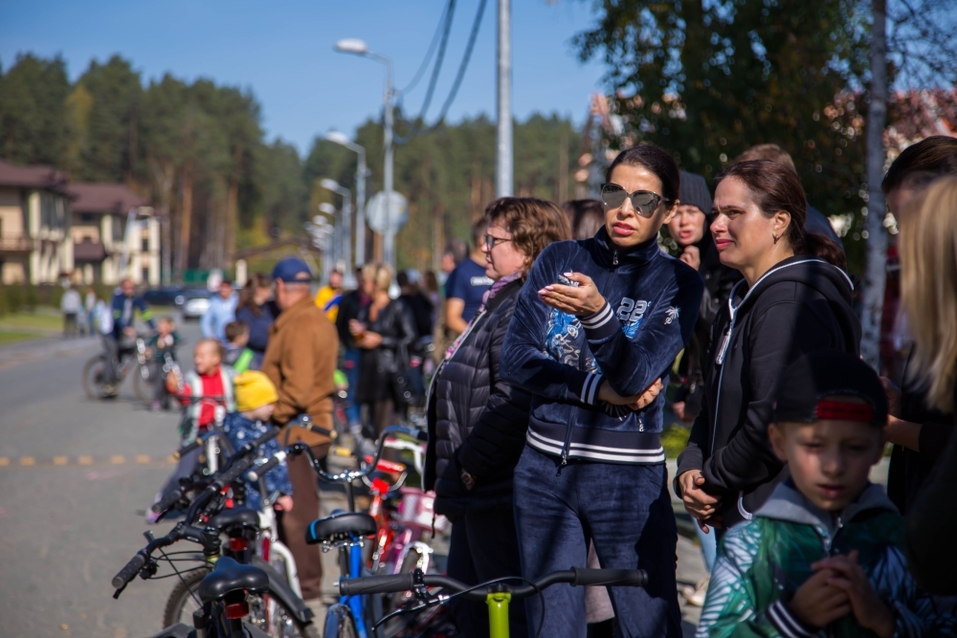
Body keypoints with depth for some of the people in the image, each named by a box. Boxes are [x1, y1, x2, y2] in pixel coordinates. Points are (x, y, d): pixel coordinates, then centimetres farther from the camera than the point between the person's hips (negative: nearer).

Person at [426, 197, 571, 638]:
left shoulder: (526, 309, -16)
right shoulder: (502, 304, 18)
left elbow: (513, 403, -26)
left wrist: (464, 468, -20)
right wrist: (450, 475, 19)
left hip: (500, 493, -11)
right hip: (478, 491, 11)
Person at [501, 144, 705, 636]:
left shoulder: (677, 282, -2)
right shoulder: (559, 260, 6)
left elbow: (634, 376, -16)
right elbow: (516, 359, -3)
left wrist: (598, 313, -33)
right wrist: (597, 389, -12)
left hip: (629, 477, -2)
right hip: (545, 468, 3)